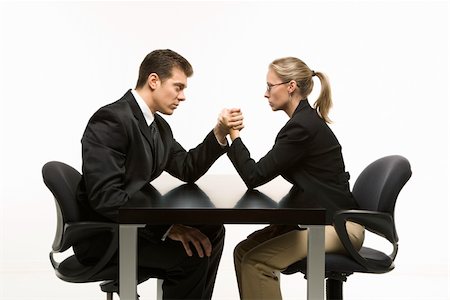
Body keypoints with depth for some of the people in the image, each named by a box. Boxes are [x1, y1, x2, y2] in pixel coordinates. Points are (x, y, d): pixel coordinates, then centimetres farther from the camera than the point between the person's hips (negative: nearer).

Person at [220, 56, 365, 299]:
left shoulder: (302, 126, -20)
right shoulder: (305, 119, 11)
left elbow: (255, 176, -17)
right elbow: (265, 171, 14)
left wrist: (233, 134, -10)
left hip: (337, 226, -10)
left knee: (257, 261, -18)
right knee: (244, 251, 2)